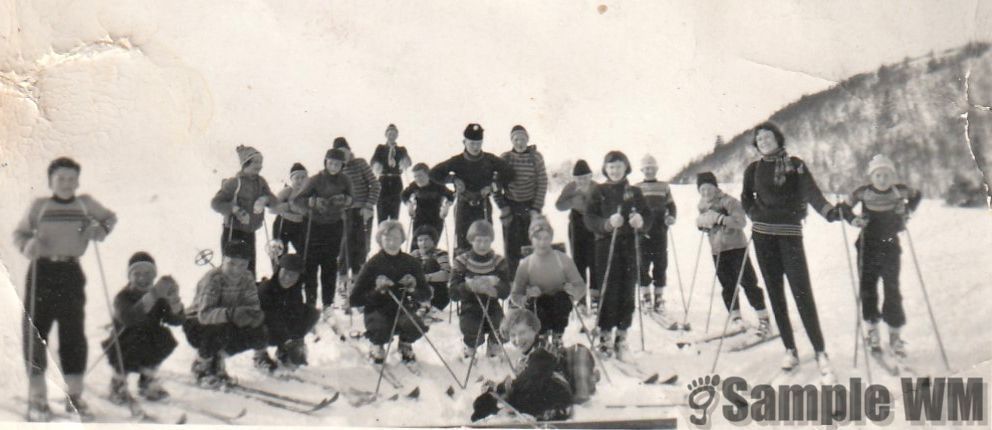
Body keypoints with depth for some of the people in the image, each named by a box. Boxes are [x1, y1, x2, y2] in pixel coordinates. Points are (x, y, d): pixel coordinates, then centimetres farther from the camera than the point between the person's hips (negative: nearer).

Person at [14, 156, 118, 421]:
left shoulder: (85, 204, 9)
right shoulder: (39, 205, 5)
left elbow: (109, 217, 22)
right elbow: (19, 233, 8)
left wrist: (102, 229, 1)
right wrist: (26, 245, -13)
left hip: (71, 272, 1)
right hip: (42, 271, -1)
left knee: (74, 333, 3)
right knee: (35, 332, -2)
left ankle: (74, 395, 15)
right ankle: (37, 397, 7)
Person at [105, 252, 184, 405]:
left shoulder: (160, 296, -4)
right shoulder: (122, 297, -15)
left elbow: (177, 320, -19)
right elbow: (128, 318, -38)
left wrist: (174, 299, -39)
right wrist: (153, 295, -51)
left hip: (147, 354, 4)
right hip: (121, 351, -4)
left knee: (165, 337, -22)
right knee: (137, 336, -31)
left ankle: (148, 378, 4)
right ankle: (119, 382, -7)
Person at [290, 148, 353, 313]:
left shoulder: (344, 181, -5)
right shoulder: (315, 180, -15)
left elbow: (350, 200, 10)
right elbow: (295, 200, -18)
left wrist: (346, 200, -13)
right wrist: (312, 202, -35)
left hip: (335, 225, 3)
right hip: (316, 224, -3)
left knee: (330, 263, 9)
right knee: (311, 262, -3)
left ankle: (328, 302, 18)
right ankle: (310, 302, 6)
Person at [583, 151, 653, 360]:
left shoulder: (634, 192, 12)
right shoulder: (600, 191, 5)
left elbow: (648, 217, 9)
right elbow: (589, 218, -3)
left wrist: (641, 221, -14)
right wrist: (608, 223, -21)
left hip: (628, 244, 2)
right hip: (606, 245, -2)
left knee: (627, 291, 1)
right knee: (608, 291, -6)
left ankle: (622, 335, 12)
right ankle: (605, 335, 4)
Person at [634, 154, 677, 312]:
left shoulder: (664, 187, 11)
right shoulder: (636, 189, 5)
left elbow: (671, 205, 14)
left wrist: (671, 217, -6)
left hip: (660, 231, 2)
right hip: (643, 232, -2)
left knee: (661, 264, 4)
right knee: (643, 264, -1)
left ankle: (659, 299, 12)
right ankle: (645, 297, 9)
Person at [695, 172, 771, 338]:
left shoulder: (728, 202, -14)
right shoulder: (703, 204, 8)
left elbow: (741, 222, -25)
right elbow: (702, 222, 20)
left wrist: (719, 218, -34)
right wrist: (701, 223, -3)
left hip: (736, 247, -6)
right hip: (717, 251, 6)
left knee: (748, 283, -7)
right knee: (727, 286, 9)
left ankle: (764, 320, -3)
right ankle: (735, 318, 19)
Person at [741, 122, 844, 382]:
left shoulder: (795, 165, 0)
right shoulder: (753, 170, 9)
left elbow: (811, 193, -12)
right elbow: (746, 198, 24)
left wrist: (830, 212, -29)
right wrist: (755, 215, 5)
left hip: (790, 233, -4)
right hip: (763, 235, 4)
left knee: (802, 292, -12)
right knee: (775, 293, 5)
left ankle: (820, 353, -9)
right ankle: (790, 350, 12)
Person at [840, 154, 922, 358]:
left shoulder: (899, 191, -5)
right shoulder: (863, 192, -8)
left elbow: (916, 196, 16)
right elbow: (845, 207, 4)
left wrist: (907, 211, 2)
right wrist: (853, 219, -14)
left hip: (890, 245, 0)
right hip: (867, 246, 0)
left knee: (892, 289, -3)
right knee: (867, 288, 2)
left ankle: (895, 335, 7)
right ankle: (872, 330, 18)